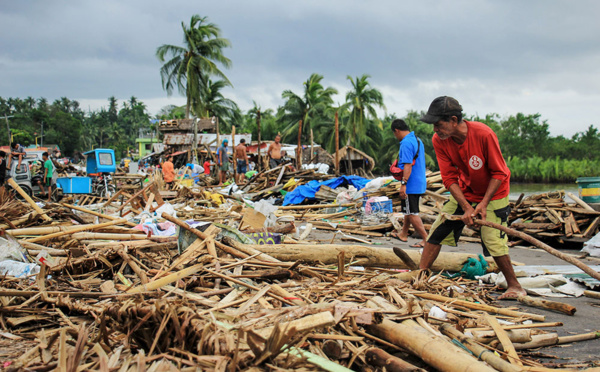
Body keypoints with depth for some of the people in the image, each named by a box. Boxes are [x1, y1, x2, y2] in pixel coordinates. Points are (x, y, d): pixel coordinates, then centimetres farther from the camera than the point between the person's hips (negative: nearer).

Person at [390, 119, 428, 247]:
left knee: (412, 213, -5)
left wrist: (403, 184, -25)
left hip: (411, 184, -10)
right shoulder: (417, 140, 13)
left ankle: (426, 239, -6)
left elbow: (408, 165, -25)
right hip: (419, 183, 10)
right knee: (409, 211, 22)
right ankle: (403, 234, 36)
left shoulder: (406, 143, -18)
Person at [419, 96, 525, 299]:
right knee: (438, 230, -1)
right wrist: (466, 207, -22)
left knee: (493, 240, -11)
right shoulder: (439, 140, -16)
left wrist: (484, 203, -25)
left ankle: (515, 286, 7)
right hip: (464, 192, 5)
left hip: (493, 193, -5)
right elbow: (450, 178, -12)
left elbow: (499, 173, -20)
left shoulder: (483, 134, -30)